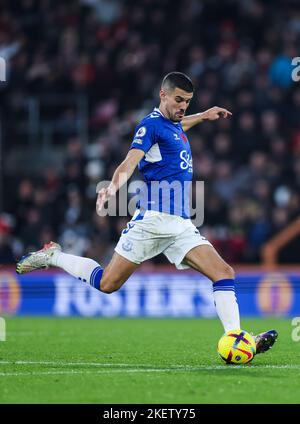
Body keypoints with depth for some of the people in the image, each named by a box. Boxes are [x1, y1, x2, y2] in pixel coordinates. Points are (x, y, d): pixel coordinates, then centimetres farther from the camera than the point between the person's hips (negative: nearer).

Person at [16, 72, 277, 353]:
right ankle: (52, 256, 18)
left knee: (224, 273, -10)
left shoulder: (175, 126, 19)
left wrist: (203, 116, 46)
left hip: (182, 224, 7)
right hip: (153, 219, -7)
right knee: (107, 283, -4)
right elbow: (130, 163, -22)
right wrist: (113, 187, -40)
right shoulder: (151, 124, -7)